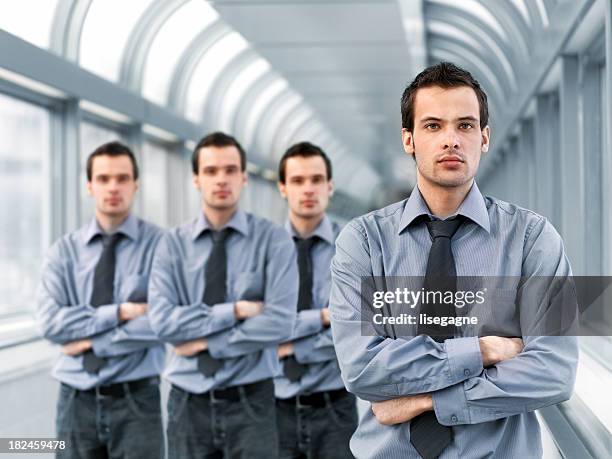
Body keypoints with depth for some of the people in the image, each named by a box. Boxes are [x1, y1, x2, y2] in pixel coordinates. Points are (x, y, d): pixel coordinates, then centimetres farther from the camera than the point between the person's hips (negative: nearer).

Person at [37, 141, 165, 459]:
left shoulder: (159, 244, -3)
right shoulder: (64, 251, 4)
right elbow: (51, 322, -8)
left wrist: (92, 341, -12)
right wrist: (120, 312, -15)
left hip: (135, 399, -2)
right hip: (76, 400, 2)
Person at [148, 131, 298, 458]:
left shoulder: (273, 240, -3)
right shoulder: (173, 244, 3)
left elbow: (279, 322, -14)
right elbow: (162, 320, -9)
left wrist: (206, 342, -10)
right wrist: (234, 311, -14)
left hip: (250, 402, -2)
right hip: (189, 403, 2)